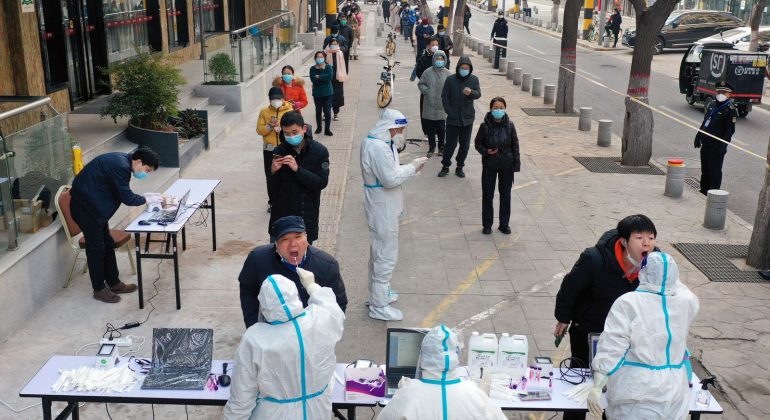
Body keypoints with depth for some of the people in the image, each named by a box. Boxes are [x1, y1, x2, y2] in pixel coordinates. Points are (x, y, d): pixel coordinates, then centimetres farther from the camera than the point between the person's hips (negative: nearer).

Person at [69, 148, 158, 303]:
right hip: (85, 206, -10)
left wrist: (144, 199, 1)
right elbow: (126, 198, -21)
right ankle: (99, 289, 11)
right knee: (96, 247, -1)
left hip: (94, 204, 10)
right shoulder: (120, 166, -25)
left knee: (107, 245, 15)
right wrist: (146, 199, -7)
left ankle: (114, 283, 25)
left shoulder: (123, 161, 5)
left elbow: (124, 193, 13)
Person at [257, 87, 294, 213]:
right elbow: (259, 130, -1)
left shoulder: (289, 111, -2)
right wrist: (270, 126, -17)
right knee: (270, 177, 7)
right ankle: (272, 202, 19)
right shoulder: (264, 112, 2)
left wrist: (282, 129, -20)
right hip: (269, 149, 2)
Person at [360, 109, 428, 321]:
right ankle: (379, 306, 8)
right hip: (383, 208, -11)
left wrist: (408, 168, 5)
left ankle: (377, 293, 39)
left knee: (379, 251, 23)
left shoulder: (373, 141, 8)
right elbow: (390, 179, -25)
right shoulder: (379, 147, -25)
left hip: (380, 206, 11)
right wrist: (412, 167, -15)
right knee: (386, 255, -2)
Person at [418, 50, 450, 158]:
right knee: (430, 128, 9)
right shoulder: (427, 72, -2)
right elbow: (421, 84, 4)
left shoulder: (448, 74, -2)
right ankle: (431, 147, 23)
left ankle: (441, 147, 23)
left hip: (442, 107, 0)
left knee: (441, 129, 6)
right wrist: (426, 91, -11)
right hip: (429, 106, 1)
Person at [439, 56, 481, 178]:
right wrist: (449, 112, -10)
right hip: (453, 118, -2)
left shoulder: (474, 79, 1)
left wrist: (471, 92, -33)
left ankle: (460, 167, 23)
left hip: (467, 118, 2)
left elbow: (478, 94, -10)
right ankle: (445, 166, 17)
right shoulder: (450, 79, -3)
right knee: (450, 143, 2)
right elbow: (444, 97, -2)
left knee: (465, 144, 9)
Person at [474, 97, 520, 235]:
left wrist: (516, 162, -1)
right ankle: (487, 224, 19)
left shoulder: (509, 125, -5)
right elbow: (477, 143, 0)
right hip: (489, 166, -1)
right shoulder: (485, 126, -10)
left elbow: (515, 144, 2)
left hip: (506, 165, 1)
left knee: (505, 195, 9)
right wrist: (486, 151, -19)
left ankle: (504, 224, 23)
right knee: (487, 195, 6)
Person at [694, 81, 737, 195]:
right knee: (704, 169, 16)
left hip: (717, 147, -7)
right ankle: (703, 191, 28)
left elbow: (730, 130, -14)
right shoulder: (711, 105, 13)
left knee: (714, 170, -1)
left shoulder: (730, 109, -10)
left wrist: (723, 146, -20)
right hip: (706, 144, 7)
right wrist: (698, 137, 20)